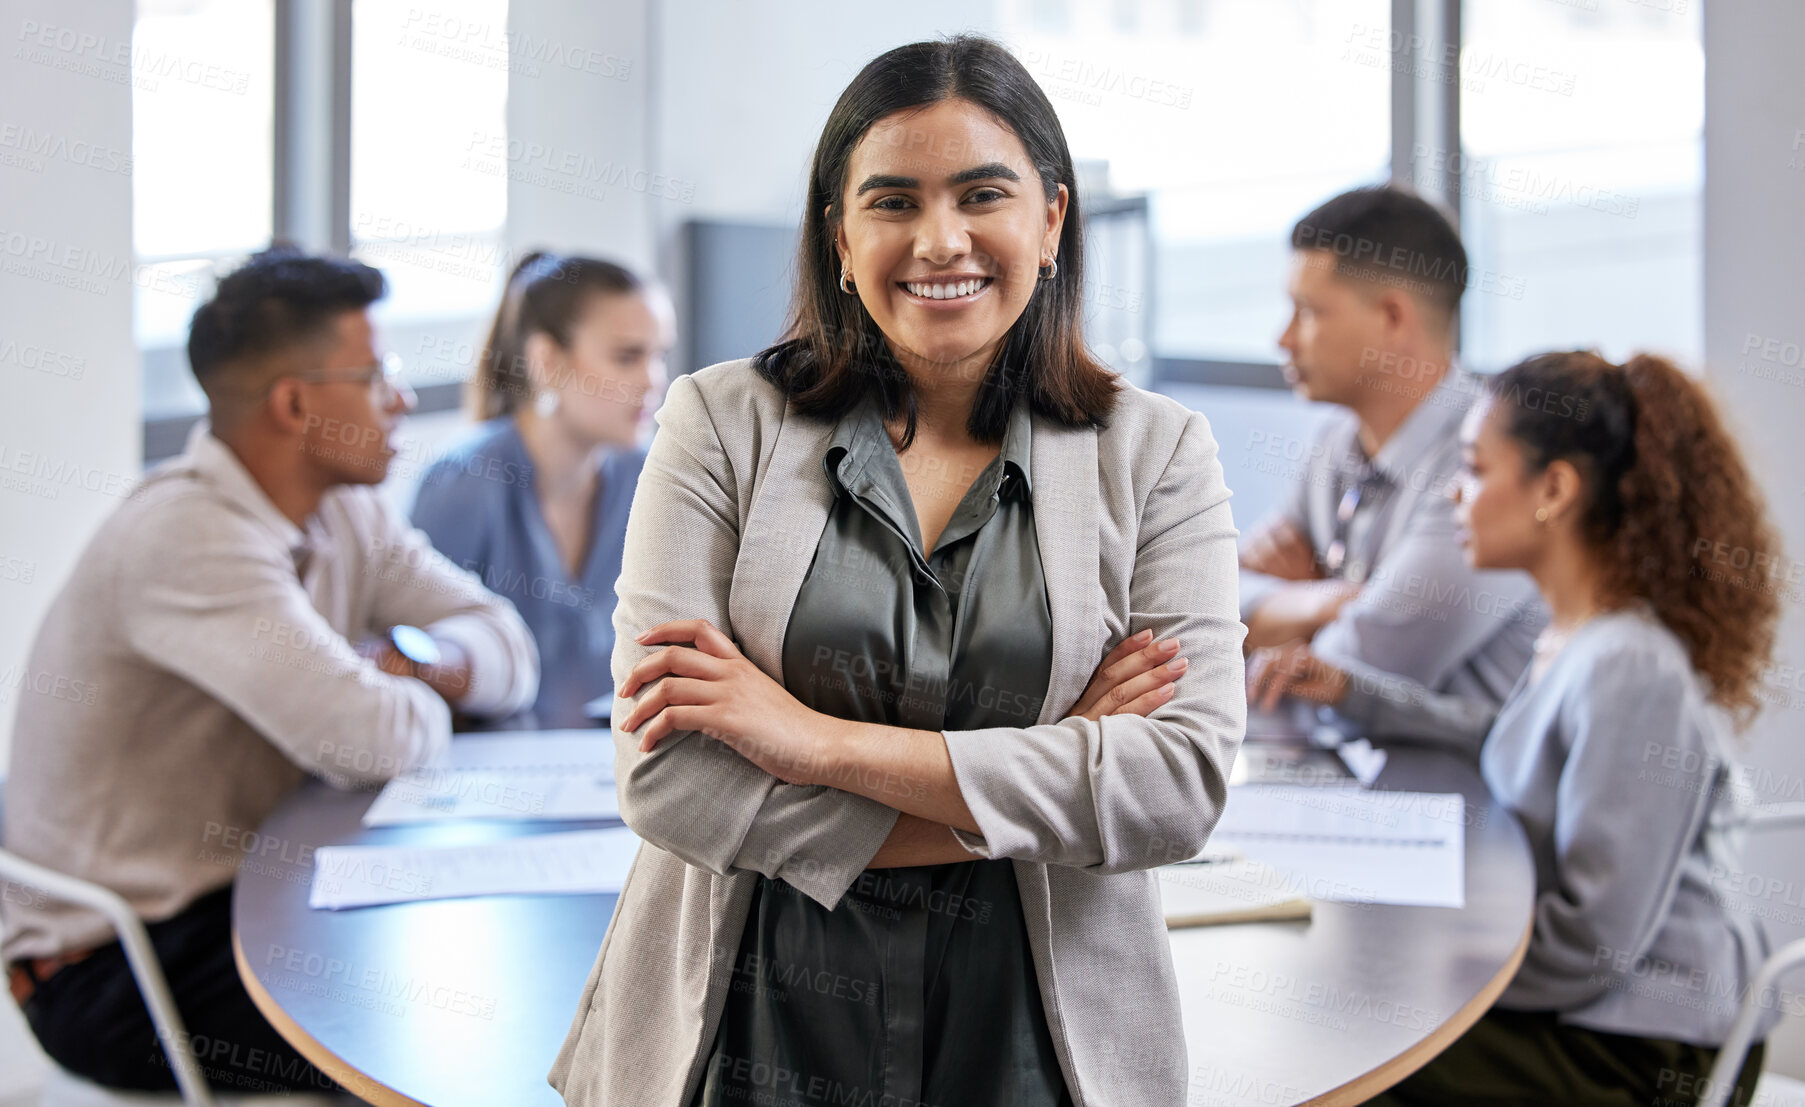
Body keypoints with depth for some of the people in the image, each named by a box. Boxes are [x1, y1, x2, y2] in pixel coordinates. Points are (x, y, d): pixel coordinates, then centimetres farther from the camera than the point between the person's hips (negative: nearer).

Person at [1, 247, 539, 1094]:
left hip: (247, 890, 9)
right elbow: (366, 739, -30)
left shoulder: (343, 511, 5)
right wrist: (422, 701, -8)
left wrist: (416, 655, -16)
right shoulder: (188, 537, -24)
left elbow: (509, 651, 5)